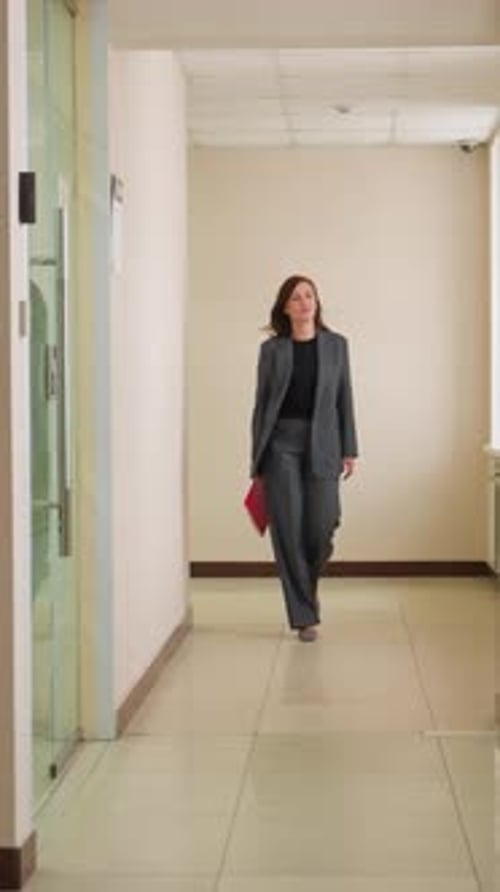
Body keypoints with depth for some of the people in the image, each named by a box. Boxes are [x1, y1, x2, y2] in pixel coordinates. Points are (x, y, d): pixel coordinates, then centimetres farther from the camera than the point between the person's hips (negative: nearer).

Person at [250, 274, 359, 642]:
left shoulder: (336, 344, 7)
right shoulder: (272, 348, 5)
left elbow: (345, 398, 7)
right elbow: (261, 403, 5)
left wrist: (349, 449, 2)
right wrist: (257, 460, 2)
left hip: (321, 445, 1)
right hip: (281, 443, -1)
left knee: (321, 527, -3)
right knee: (288, 529, -4)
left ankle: (308, 584, 30)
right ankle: (304, 616, 4)